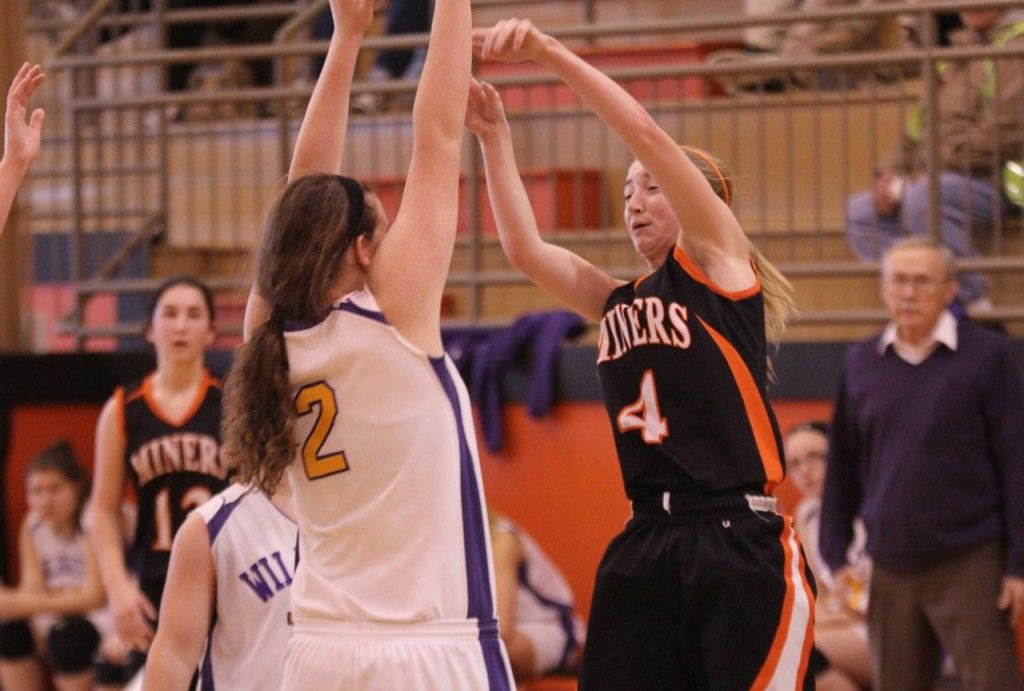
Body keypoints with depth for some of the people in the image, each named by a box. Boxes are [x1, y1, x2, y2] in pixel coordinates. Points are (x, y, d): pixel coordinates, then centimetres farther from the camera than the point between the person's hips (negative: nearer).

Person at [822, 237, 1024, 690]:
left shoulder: (988, 356, -4)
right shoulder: (862, 363, 8)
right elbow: (843, 464, 13)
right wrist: (836, 555, 9)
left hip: (970, 565, -4)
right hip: (891, 568, 4)